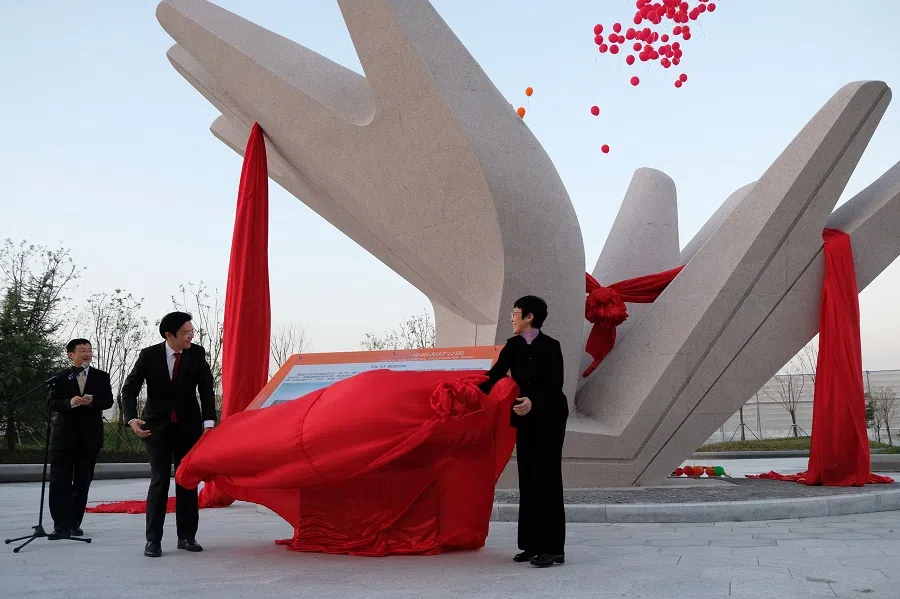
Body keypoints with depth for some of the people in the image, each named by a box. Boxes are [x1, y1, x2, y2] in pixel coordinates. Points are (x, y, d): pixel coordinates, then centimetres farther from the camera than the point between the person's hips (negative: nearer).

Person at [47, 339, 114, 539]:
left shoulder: (101, 376, 7)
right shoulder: (60, 376, 3)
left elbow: (108, 401, 1)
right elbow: (53, 403, -3)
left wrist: (92, 402, -19)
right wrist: (70, 402, -21)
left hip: (90, 435, 2)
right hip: (64, 434, -1)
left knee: (83, 482, 7)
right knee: (60, 481, -5)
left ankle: (75, 524, 15)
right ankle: (62, 525, -4)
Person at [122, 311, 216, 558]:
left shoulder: (197, 354, -7)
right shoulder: (149, 355, -11)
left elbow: (206, 391, -10)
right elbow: (129, 389, -9)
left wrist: (208, 423, -21)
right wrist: (132, 419, -25)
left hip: (188, 426, 2)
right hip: (156, 426, -2)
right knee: (159, 480, -5)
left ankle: (186, 536, 13)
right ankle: (153, 540, 1)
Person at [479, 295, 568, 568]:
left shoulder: (550, 346, -13)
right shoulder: (513, 346, 4)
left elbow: (555, 385, -19)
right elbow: (494, 375, 4)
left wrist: (533, 402, -35)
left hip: (549, 419, -6)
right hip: (526, 420, 6)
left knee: (547, 480, -6)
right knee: (528, 481, 8)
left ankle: (553, 548, -1)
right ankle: (532, 545, 15)